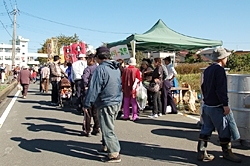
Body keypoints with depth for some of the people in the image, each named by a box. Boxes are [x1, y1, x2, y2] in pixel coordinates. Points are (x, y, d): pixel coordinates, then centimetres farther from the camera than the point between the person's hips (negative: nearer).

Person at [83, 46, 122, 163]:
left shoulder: (100, 69, -16)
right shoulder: (116, 68, 10)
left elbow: (94, 88, -17)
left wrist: (87, 103, -11)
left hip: (106, 104, -9)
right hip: (117, 102, 9)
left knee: (107, 129, -1)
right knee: (107, 127, 22)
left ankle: (114, 154, 2)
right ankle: (106, 147, 33)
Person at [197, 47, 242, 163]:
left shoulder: (208, 70, 13)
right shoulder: (219, 69, -15)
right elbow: (221, 89, -22)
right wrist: (225, 104, -19)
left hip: (207, 105, 9)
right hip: (217, 107, -9)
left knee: (206, 130, 12)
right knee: (224, 130, 6)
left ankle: (201, 153, 16)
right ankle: (227, 152, 20)